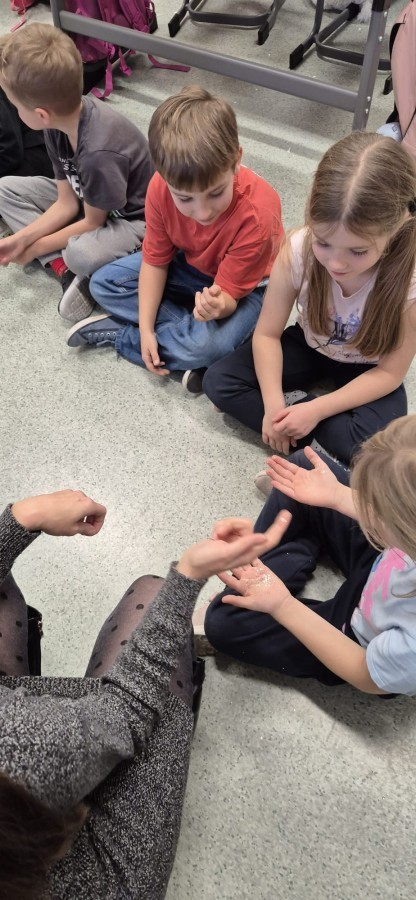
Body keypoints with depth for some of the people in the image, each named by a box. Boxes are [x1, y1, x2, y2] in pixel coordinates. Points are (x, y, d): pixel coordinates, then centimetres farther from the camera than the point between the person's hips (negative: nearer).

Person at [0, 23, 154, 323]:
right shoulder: (60, 121, -12)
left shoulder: (99, 152, -36)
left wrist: (37, 247, -11)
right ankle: (65, 268, -13)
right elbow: (66, 203, -5)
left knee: (83, 254, -41)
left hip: (134, 219, -9)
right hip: (88, 200, 9)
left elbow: (92, 223, -21)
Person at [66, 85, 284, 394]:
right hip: (188, 264, 5)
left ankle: (118, 333, -9)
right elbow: (155, 259, -13)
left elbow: (229, 294, -29)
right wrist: (146, 327, -19)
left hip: (244, 285, -5)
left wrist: (218, 306, -54)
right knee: (104, 283, -4)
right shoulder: (162, 187, -26)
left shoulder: (257, 214, -38)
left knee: (208, 344, -35)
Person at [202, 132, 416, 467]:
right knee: (219, 382, -14)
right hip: (310, 346, 3)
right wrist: (273, 404, -28)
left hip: (367, 371, -2)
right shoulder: (298, 250, -28)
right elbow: (267, 333, -16)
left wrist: (316, 410, -29)